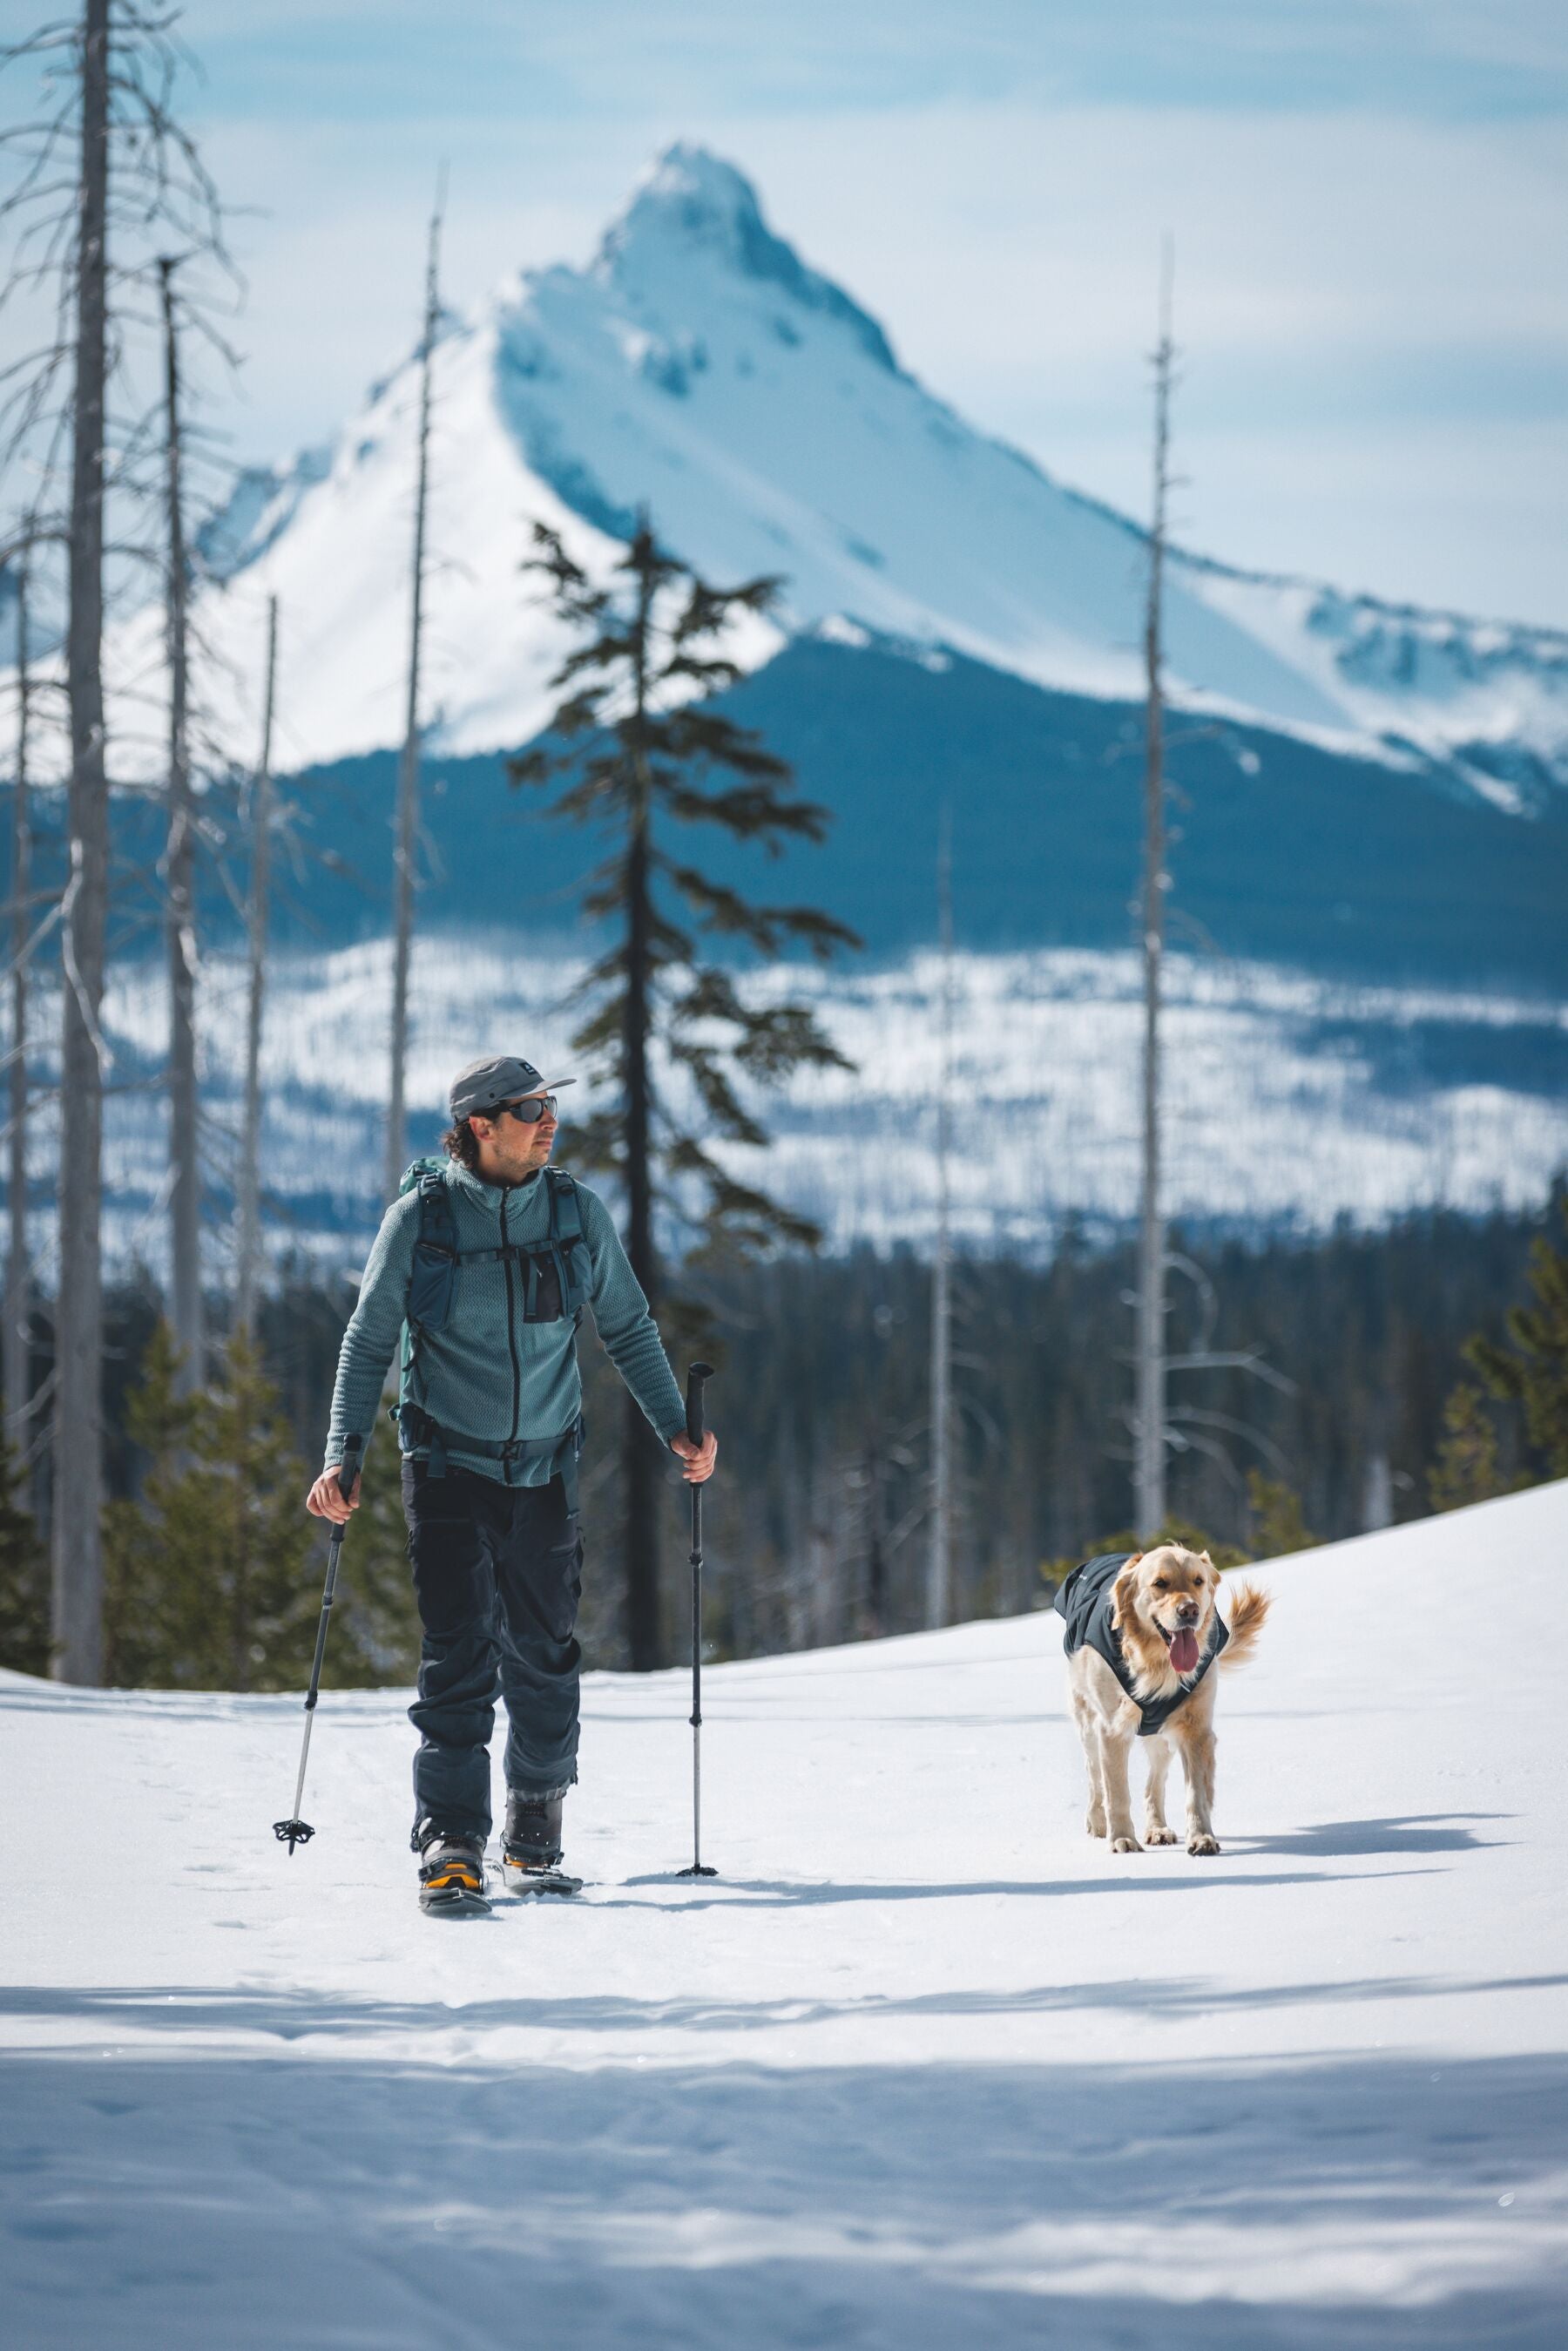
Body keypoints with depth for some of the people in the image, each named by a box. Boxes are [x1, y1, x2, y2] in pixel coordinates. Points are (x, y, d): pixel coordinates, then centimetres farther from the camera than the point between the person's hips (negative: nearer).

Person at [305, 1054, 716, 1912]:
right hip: (448, 1464, -3)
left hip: (543, 1466, 3)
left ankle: (536, 1832, 21)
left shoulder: (577, 1212, 0)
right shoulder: (420, 1219, -7)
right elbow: (369, 1341, -2)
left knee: (543, 1654, 6)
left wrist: (674, 1427, 2)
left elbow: (627, 1327, 11)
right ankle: (451, 1840, -10)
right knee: (459, 1651, -11)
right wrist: (342, 1455, -12)